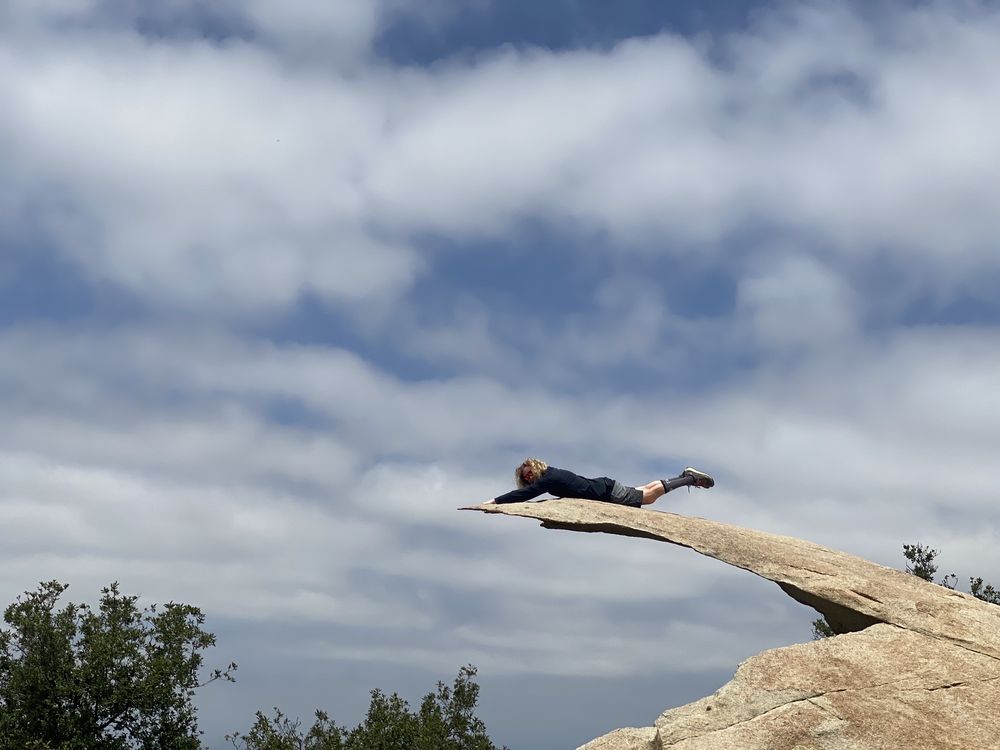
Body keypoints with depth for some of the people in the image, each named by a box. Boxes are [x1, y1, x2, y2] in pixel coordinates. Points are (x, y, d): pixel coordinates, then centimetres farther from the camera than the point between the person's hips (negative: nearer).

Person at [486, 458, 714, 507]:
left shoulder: (548, 479, -21)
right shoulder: (550, 473, 4)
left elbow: (522, 494, -31)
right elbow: (523, 491, 17)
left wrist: (495, 501, -32)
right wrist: (500, 499, 5)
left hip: (608, 493, -8)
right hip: (605, 486, 8)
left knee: (648, 496, 4)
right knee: (644, 491, 21)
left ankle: (690, 478, 12)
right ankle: (686, 476, 29)